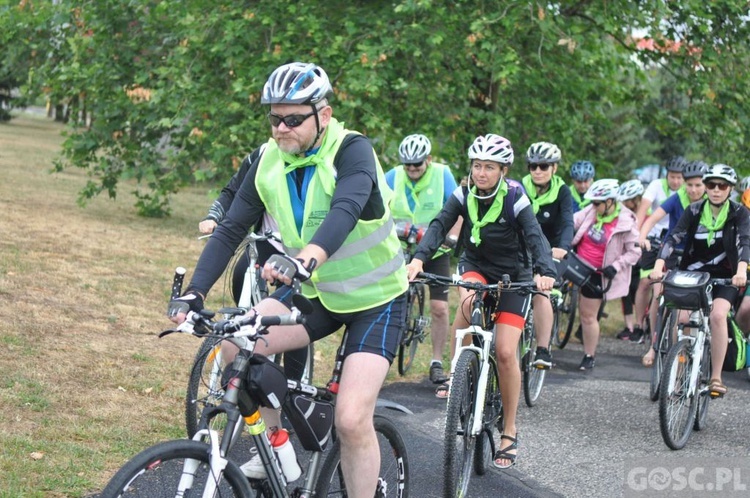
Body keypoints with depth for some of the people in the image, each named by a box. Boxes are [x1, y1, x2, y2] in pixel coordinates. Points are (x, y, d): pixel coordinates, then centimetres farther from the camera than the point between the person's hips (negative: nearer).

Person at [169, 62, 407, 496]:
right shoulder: (269, 162, -6)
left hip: (374, 298, -5)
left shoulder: (351, 150, -22)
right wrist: (194, 293, -20)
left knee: (352, 419, -19)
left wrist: (305, 259, -60)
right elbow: (231, 230, -7)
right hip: (315, 291, 5)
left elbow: (345, 211, -41)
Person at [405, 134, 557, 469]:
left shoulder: (515, 199, -18)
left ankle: (510, 431, 1)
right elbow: (439, 226, -21)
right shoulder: (464, 195, -10)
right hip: (475, 265, 2)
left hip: (513, 275, -2)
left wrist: (545, 272, -49)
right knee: (470, 300, -36)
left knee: (505, 352, -13)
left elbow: (536, 237, -29)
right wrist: (418, 258, -40)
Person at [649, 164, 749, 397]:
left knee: (718, 315, -26)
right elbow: (673, 238, -13)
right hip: (693, 273, 2)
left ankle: (716, 377, -19)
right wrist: (658, 265, -29)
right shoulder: (694, 210, -3)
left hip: (725, 277, -2)